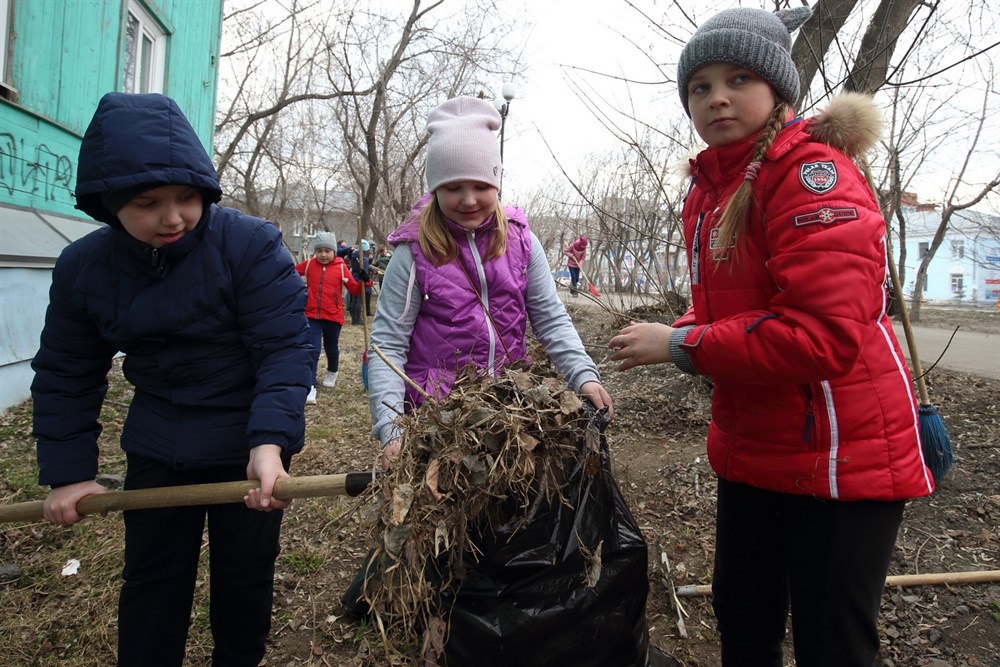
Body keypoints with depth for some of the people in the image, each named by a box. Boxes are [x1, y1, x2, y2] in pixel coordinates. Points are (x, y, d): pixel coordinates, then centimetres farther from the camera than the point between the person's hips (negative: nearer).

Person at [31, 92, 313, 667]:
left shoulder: (252, 245, -20)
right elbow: (66, 375, 3)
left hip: (250, 446, -3)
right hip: (157, 450, 3)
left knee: (246, 573, 13)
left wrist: (270, 441, -35)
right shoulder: (82, 267, -6)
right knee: (151, 579, 15)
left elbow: (286, 348, -23)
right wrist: (68, 470, -2)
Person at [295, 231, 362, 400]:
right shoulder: (308, 265, 0)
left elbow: (355, 289, -4)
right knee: (312, 351, -9)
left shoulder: (341, 267, -6)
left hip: (333, 317, 0)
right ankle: (310, 387, -9)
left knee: (331, 348, 18)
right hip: (312, 316, 0)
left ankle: (332, 373, 47)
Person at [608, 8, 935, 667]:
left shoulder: (813, 172, -17)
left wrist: (682, 346, -21)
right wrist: (670, 336, -1)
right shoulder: (708, 190, 9)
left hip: (842, 448, -8)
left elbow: (824, 332, -27)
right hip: (751, 447, 8)